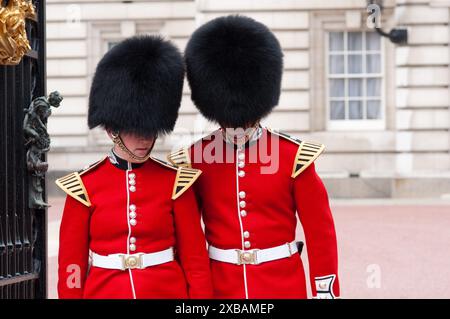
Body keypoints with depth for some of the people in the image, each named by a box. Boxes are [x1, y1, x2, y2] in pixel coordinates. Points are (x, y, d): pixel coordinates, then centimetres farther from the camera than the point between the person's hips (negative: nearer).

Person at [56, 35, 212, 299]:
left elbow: (196, 259, 0)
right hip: (104, 291, 0)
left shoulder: (176, 182, -2)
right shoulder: (84, 185, -3)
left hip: (168, 291, 0)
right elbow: (71, 265, 1)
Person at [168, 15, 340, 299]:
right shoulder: (194, 159, -2)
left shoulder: (294, 156, -7)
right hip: (220, 286, 1)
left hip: (283, 286, -1)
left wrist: (325, 291, -4)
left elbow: (321, 232, -3)